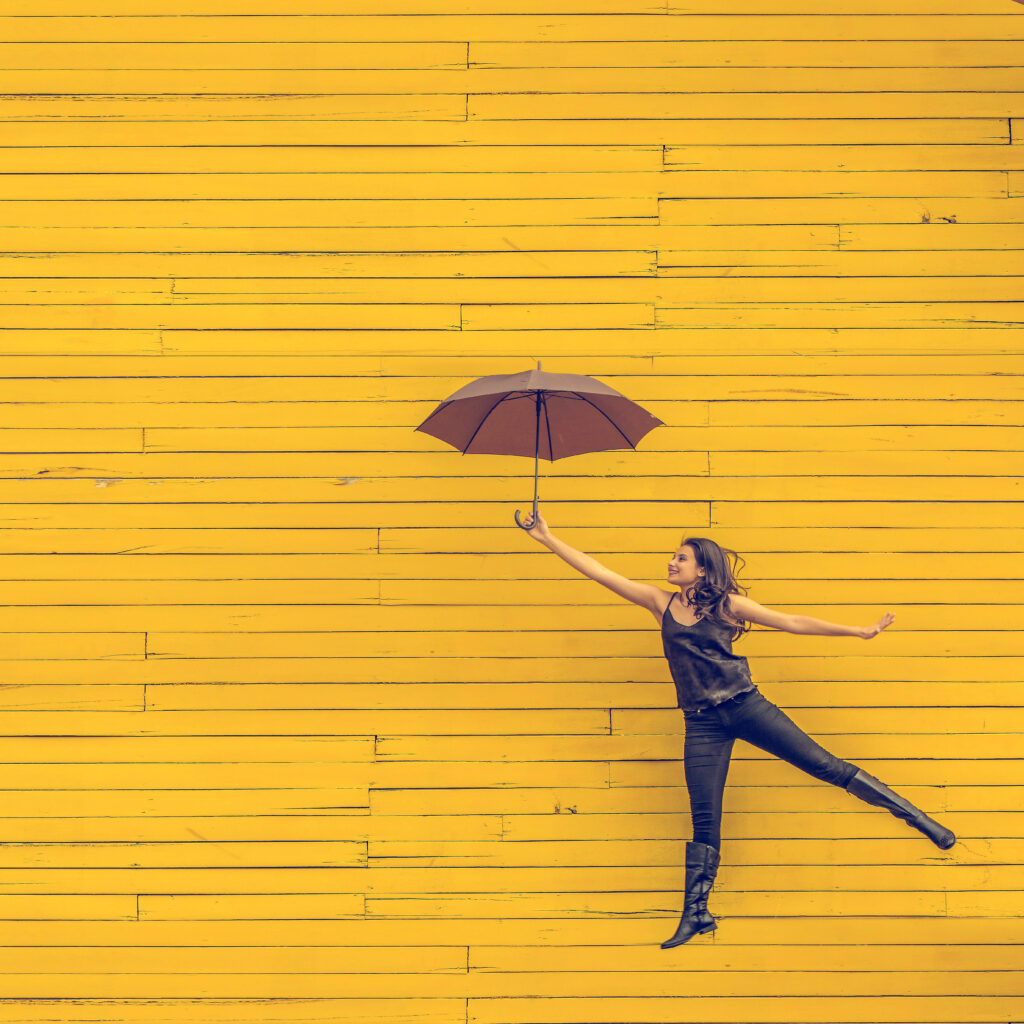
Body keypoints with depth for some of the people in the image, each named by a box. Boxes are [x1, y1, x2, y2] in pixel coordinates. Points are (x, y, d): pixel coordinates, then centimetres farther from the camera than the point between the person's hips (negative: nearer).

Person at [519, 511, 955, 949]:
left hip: (746, 707, -2)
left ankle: (915, 816, 8)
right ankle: (696, 914, 7)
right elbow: (598, 571, 6)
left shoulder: (727, 605, 3)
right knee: (704, 820, 0)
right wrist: (547, 538, 2)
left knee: (825, 766, -2)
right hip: (702, 724, 2)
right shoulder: (661, 603, 9)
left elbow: (794, 623, 4)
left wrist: (860, 631, 2)